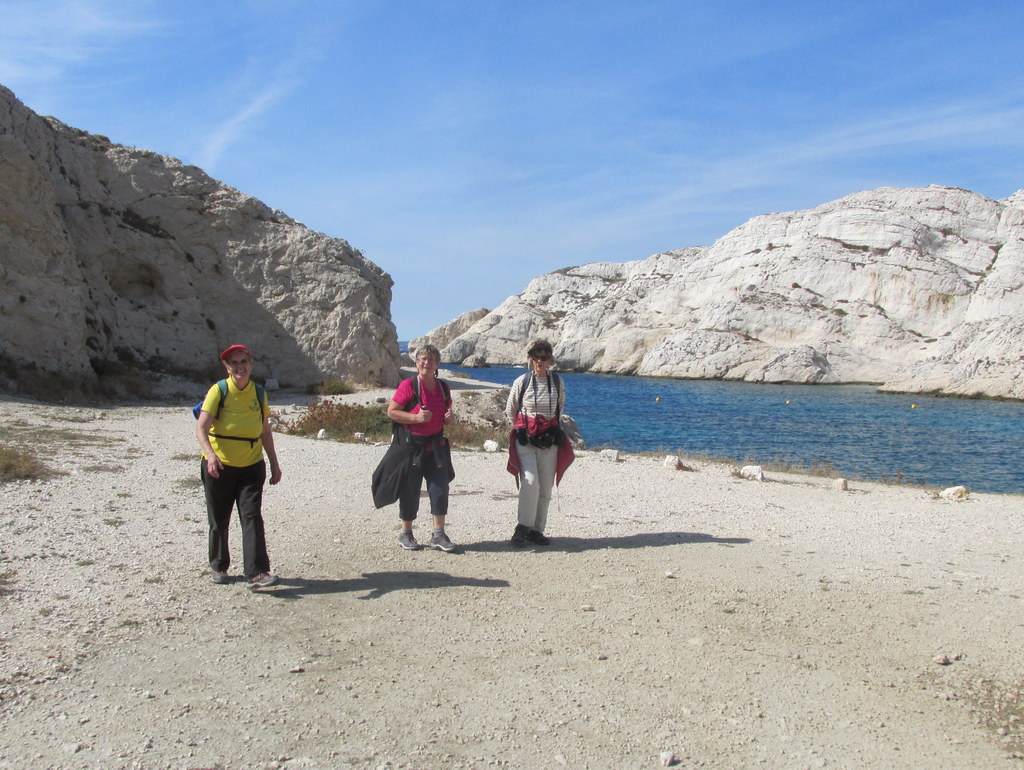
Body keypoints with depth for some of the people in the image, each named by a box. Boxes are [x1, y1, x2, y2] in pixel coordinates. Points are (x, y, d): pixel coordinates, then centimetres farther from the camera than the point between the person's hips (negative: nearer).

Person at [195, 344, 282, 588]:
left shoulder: (259, 393, 4)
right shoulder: (218, 390, -8)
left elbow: (265, 432, 13)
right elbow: (201, 427, -16)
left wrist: (274, 463, 13)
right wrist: (210, 454, -33)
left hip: (251, 467, 2)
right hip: (219, 467, -2)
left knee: (252, 517, -10)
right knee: (219, 521, 11)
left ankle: (257, 572, -13)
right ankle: (218, 566, 30)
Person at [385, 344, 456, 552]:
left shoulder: (443, 387, 7)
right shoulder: (409, 385, -10)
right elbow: (391, 411, -11)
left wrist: (449, 416, -1)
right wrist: (416, 417, -22)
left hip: (436, 444, 5)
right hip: (412, 444, -5)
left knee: (440, 487, 0)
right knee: (410, 489, 3)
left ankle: (438, 534, 9)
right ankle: (406, 534, 19)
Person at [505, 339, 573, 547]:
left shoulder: (557, 382, 5)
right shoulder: (522, 381, -2)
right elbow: (510, 410, 11)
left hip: (550, 440, 3)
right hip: (525, 439, -3)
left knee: (546, 488, 3)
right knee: (531, 482, -19)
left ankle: (536, 530, 14)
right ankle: (523, 526, -8)